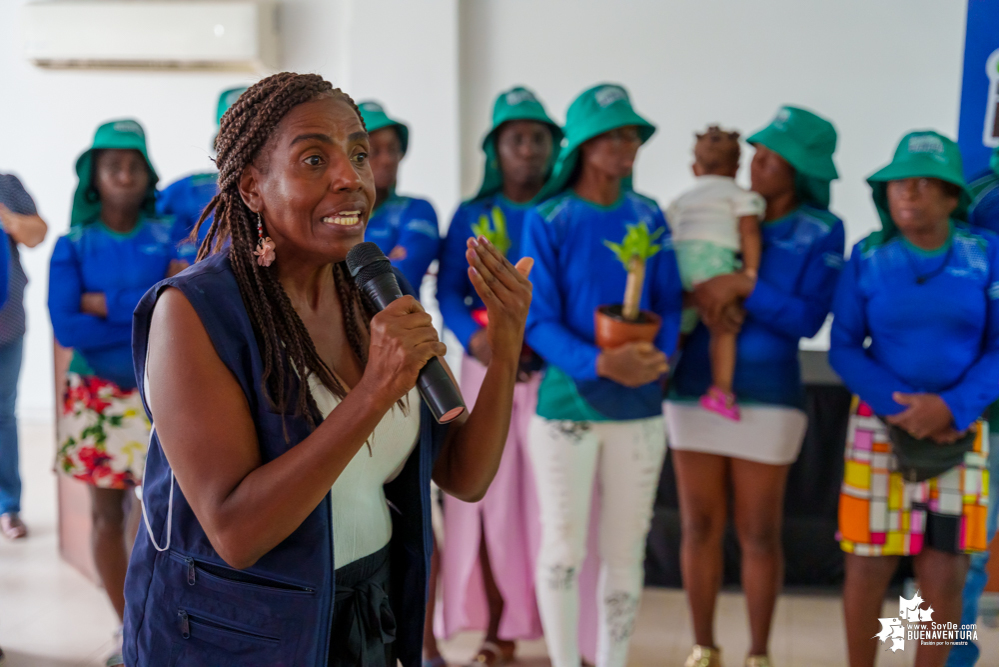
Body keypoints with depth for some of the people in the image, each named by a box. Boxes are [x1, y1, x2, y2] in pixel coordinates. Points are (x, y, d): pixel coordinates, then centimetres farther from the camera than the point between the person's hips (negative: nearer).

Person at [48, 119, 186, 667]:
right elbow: (65, 327, -11)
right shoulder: (73, 245, 1)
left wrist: (105, 303, -15)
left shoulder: (167, 239, 2)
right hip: (96, 396, 1)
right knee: (107, 513, 8)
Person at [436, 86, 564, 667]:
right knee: (489, 497, 2)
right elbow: (448, 292, 3)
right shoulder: (471, 217, 11)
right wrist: (474, 338, -16)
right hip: (486, 370, 2)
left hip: (553, 373, -1)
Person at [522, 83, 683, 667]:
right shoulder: (548, 222, -6)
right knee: (562, 551, 3)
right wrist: (599, 363, -24)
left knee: (626, 552, 11)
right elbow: (538, 321, -9)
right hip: (567, 404, -3)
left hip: (640, 408, 3)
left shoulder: (650, 217, 5)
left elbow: (669, 305, 6)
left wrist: (659, 357, -15)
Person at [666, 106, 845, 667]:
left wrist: (743, 286, -21)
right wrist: (703, 296, -16)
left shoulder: (822, 232, -3)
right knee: (700, 527, 8)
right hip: (694, 389, 3)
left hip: (767, 397, -3)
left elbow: (808, 319, -11)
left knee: (759, 533, 5)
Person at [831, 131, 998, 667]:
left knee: (944, 576, 0)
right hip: (881, 427, 0)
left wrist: (950, 408, -16)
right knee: (868, 567, 1)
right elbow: (844, 347, -1)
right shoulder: (868, 257, -2)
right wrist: (904, 410, -14)